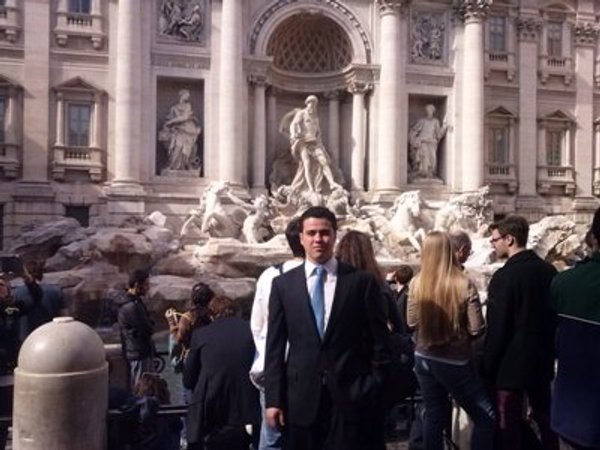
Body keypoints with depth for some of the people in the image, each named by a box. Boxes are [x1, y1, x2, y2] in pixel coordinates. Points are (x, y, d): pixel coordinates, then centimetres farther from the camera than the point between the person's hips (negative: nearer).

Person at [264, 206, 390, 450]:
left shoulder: (362, 281, 0)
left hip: (351, 397, -1)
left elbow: (379, 341, 2)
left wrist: (374, 392, -2)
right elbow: (275, 346, 4)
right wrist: (273, 399, -1)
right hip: (300, 397, 2)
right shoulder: (283, 284, 5)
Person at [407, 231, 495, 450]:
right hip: (454, 362, -4)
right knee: (486, 418, 9)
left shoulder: (417, 283, -7)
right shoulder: (464, 284, -17)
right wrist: (458, 328, 6)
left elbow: (412, 323, 4)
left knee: (434, 417, 17)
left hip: (424, 358, 5)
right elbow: (477, 329, -14)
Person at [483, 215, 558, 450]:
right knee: (545, 417, 21)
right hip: (542, 359, 7)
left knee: (509, 426, 3)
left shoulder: (504, 276, -19)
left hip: (511, 362, -7)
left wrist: (487, 366, -9)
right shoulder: (548, 270, 2)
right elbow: (556, 315, 11)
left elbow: (497, 328, -19)